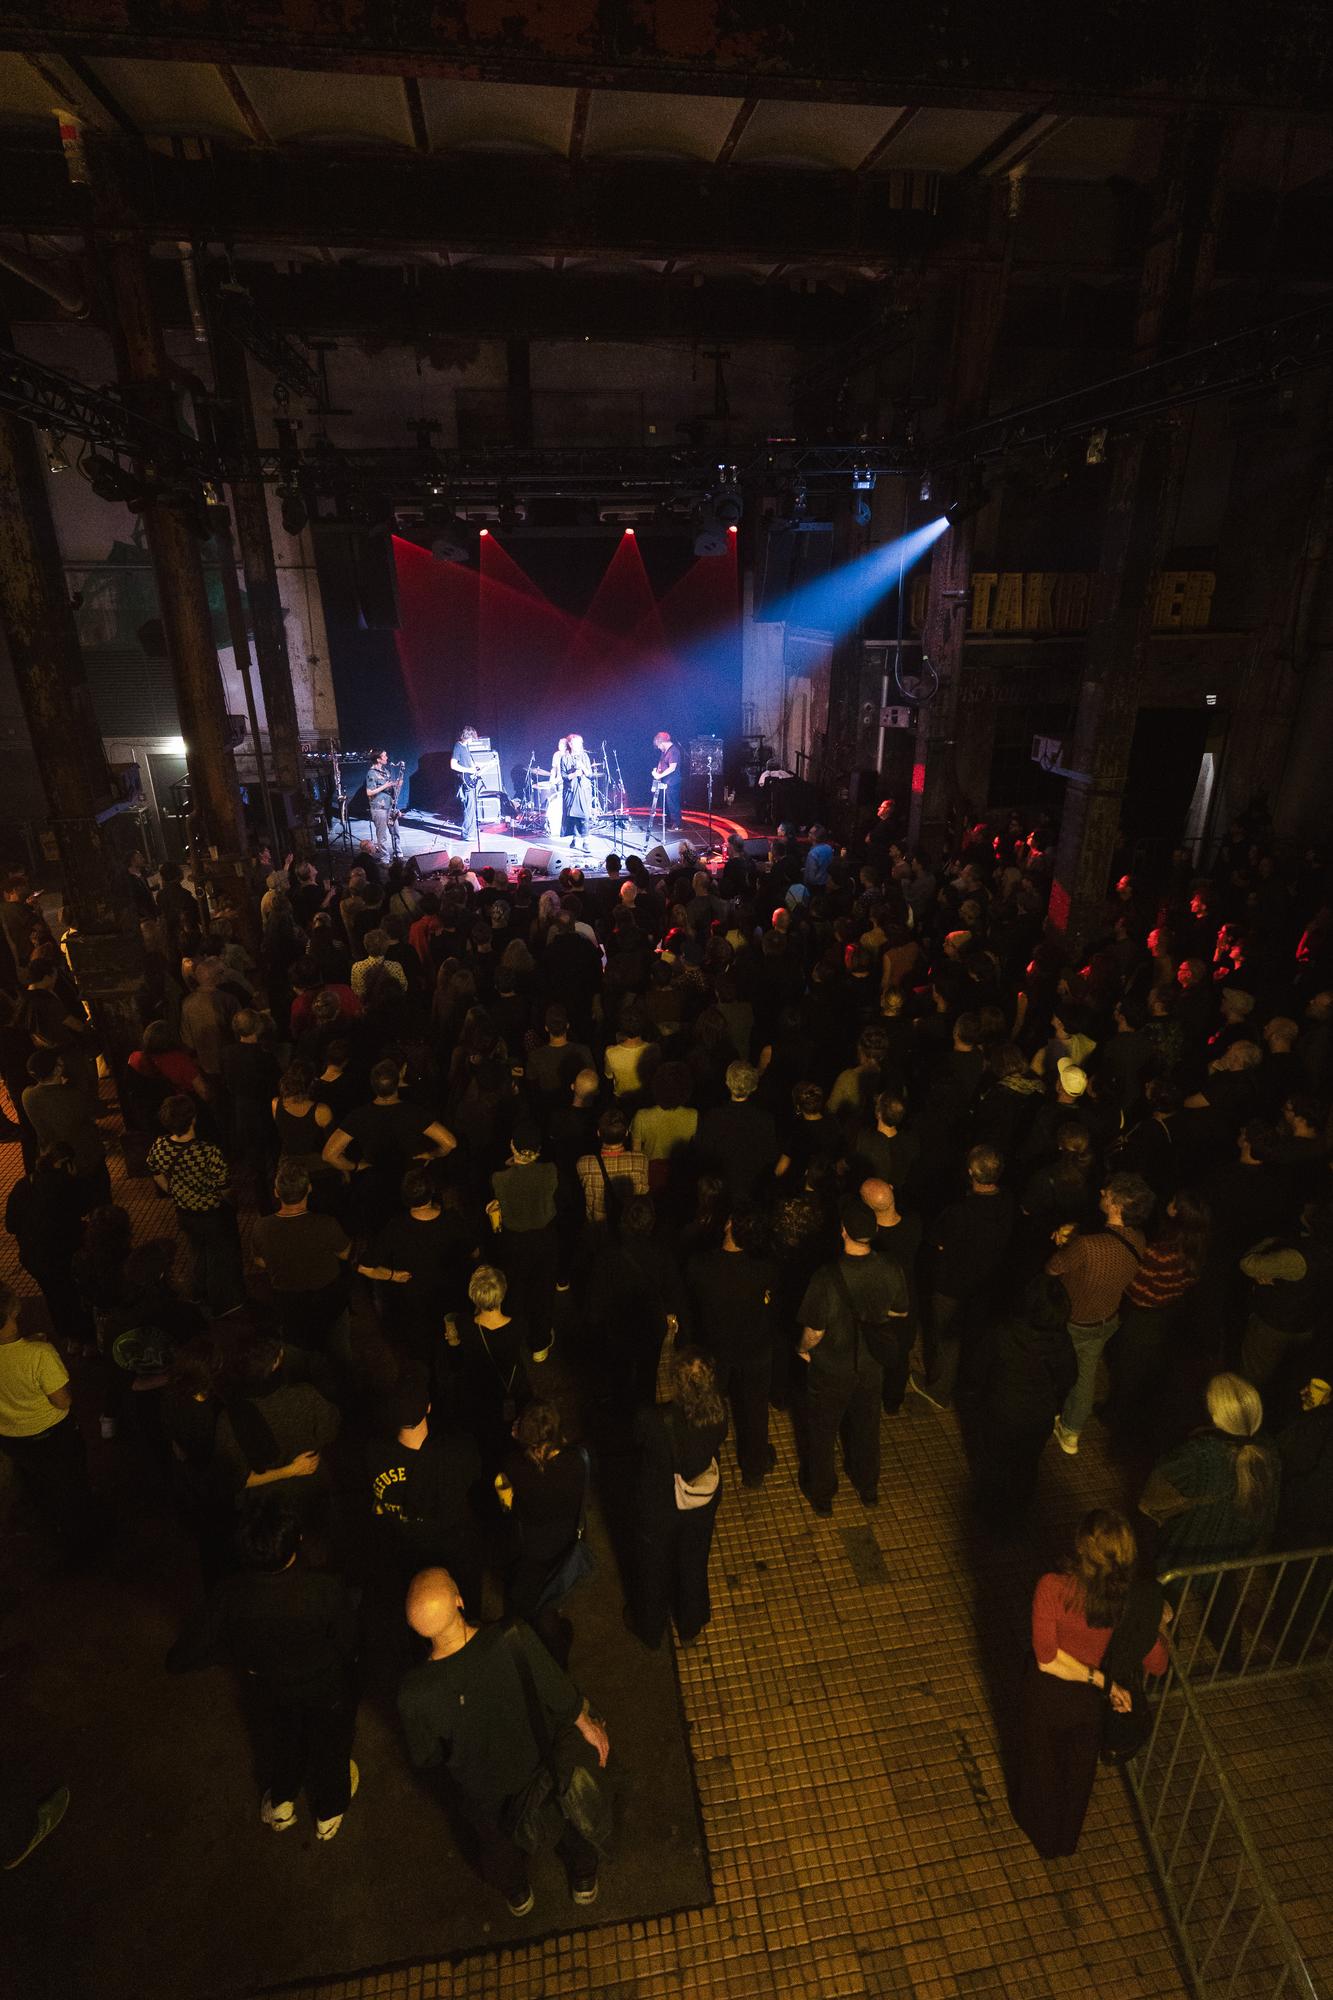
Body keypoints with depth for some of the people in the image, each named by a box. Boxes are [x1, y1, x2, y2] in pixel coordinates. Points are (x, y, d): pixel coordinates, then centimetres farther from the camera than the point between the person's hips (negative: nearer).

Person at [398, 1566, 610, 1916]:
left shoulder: (414, 1693, -36)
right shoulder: (513, 1640, -41)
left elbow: (426, 1760, -14)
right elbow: (562, 1696, -22)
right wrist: (588, 1725, -1)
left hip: (484, 1792, 1)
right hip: (542, 1767, -1)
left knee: (498, 1840, 36)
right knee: (568, 1818, 34)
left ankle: (517, 1894, 65)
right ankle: (584, 1880, 62)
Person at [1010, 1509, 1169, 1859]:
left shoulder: (1052, 1588, -36)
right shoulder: (1139, 1599, -28)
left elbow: (1047, 1658, -31)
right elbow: (1156, 1664, -12)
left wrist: (1100, 1680, -20)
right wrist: (1161, 1624, 4)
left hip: (1049, 1695, -2)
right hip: (1093, 1700, 2)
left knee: (1043, 1762, 29)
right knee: (1080, 1766, 33)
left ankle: (1042, 1835, 56)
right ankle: (1067, 1838, 59)